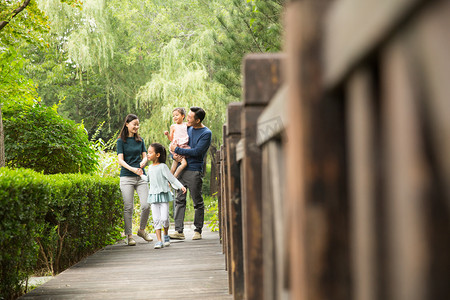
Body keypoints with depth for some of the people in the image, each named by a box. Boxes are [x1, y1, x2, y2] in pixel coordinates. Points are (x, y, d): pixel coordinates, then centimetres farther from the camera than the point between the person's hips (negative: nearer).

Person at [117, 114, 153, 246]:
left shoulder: (140, 140, 14)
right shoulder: (121, 141, 1)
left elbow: (145, 156, 10)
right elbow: (120, 160, -7)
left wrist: (143, 162, -15)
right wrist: (132, 169, -24)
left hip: (141, 177, 3)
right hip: (126, 177, -3)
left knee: (146, 205, -6)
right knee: (128, 207, -4)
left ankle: (142, 230, 16)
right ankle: (129, 235, 5)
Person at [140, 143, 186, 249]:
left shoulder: (163, 166, -8)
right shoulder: (150, 167, 12)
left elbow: (172, 178, -10)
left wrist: (181, 186, -19)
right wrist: (141, 175, 28)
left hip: (164, 195, -5)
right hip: (153, 196, 5)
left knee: (164, 218, -8)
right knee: (156, 219, -2)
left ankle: (166, 235, 19)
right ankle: (159, 241, -1)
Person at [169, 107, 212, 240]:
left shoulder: (206, 133, -7)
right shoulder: (188, 128, 13)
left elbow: (196, 151, -16)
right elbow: (176, 143, 25)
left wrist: (177, 150, -13)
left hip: (194, 171, -6)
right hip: (182, 169, 6)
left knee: (197, 202, 2)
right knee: (179, 200, -1)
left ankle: (198, 230, 12)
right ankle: (179, 230, -3)